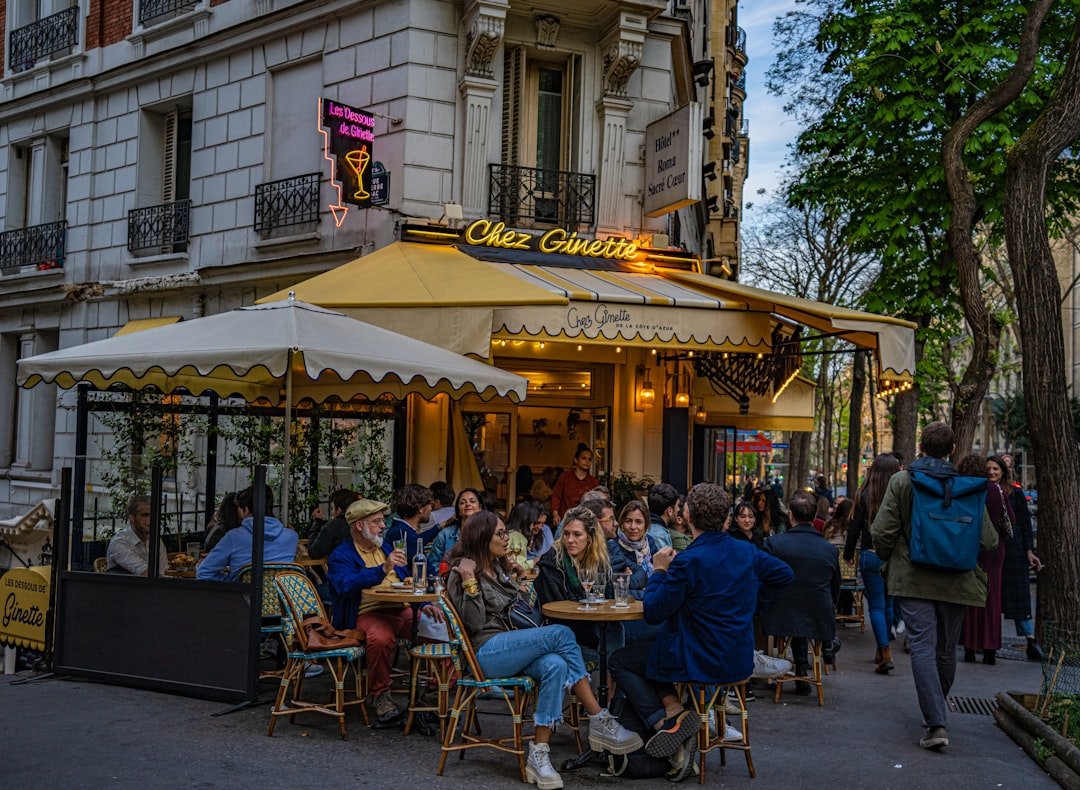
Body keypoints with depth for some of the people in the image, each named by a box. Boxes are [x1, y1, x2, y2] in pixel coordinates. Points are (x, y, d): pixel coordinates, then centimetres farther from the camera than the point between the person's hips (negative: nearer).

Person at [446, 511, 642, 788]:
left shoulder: (497, 566, 17)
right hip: (485, 652, -7)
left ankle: (539, 755, -29)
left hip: (506, 645, 7)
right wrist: (470, 582, -21)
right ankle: (600, 721, -20)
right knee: (561, 634, -24)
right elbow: (475, 623, -15)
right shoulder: (463, 572, -6)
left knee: (555, 665, -27)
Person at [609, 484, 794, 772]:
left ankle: (666, 719, -5)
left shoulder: (687, 561, -22)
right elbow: (784, 574, 16)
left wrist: (659, 570, -4)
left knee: (620, 661, 12)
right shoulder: (747, 551, -1)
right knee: (648, 650, 29)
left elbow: (653, 613, -15)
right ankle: (672, 708, 6)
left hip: (700, 663, -7)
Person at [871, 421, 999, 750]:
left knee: (923, 648, -5)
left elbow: (881, 533, -9)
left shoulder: (901, 481, -7)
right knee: (946, 650, 16)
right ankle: (937, 709, 34)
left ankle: (936, 723, -15)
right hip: (956, 582, 2)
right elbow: (989, 539, -3)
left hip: (914, 579, -2)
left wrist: (888, 560, 11)